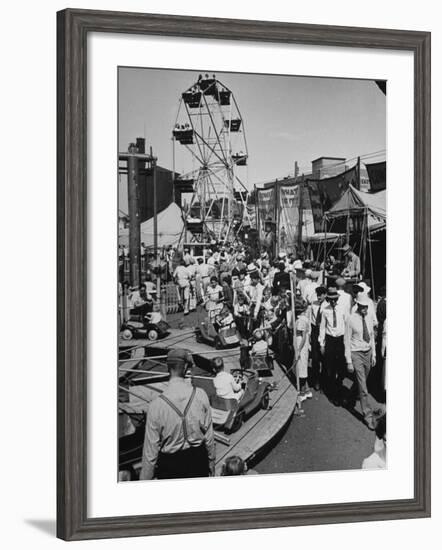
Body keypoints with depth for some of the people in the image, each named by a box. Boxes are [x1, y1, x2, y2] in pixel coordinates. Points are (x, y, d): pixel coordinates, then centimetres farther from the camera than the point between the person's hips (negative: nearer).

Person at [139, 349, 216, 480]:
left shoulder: (156, 405, -18)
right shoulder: (200, 395, -13)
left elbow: (150, 449, -12)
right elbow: (209, 435, -3)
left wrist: (145, 479, -1)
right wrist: (211, 462, 13)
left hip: (170, 466, -2)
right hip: (198, 459, 2)